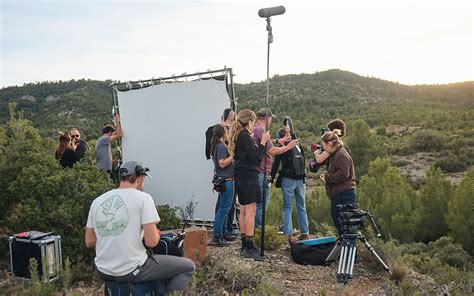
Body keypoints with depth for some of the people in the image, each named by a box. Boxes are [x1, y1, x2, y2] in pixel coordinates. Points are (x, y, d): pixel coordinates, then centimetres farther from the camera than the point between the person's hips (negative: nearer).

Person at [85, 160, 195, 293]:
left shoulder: (97, 201, 4)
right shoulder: (143, 198, -11)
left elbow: (89, 242, 7)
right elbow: (151, 242, -16)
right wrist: (156, 233, 6)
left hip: (103, 272, 7)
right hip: (131, 271, -6)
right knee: (188, 266, 10)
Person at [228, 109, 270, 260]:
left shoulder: (237, 136, 16)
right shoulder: (245, 136, -13)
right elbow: (254, 157, -18)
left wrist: (260, 143, 17)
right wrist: (262, 142, -12)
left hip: (240, 177, 10)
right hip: (248, 176, -10)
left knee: (243, 210, 12)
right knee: (251, 210, -8)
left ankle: (244, 245, 19)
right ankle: (249, 247, -6)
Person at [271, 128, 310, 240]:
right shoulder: (298, 146, 9)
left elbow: (276, 165, -5)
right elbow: (303, 163, 13)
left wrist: (271, 179, 1)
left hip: (288, 180, -4)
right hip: (301, 180, 4)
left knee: (287, 207, 1)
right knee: (301, 206, 12)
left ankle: (287, 234, -4)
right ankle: (305, 233, 15)